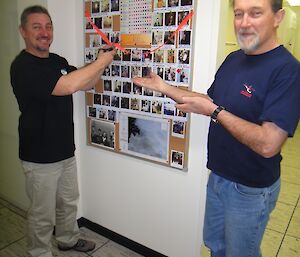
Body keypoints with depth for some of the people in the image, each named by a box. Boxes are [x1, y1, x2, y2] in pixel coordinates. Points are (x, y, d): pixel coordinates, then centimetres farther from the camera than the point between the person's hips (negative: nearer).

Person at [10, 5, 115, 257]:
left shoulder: (58, 61, 7)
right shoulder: (23, 66, -20)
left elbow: (86, 84, 11)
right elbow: (67, 86, -33)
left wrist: (102, 61, -7)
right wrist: (101, 62, -22)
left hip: (65, 150, 8)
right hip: (40, 156, -8)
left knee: (68, 201, 25)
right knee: (43, 214, 10)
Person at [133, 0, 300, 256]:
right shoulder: (233, 59, 1)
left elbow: (268, 144, -31)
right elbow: (211, 100, 12)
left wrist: (213, 111, -26)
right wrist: (164, 87, 5)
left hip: (251, 189, -7)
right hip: (218, 176, 7)